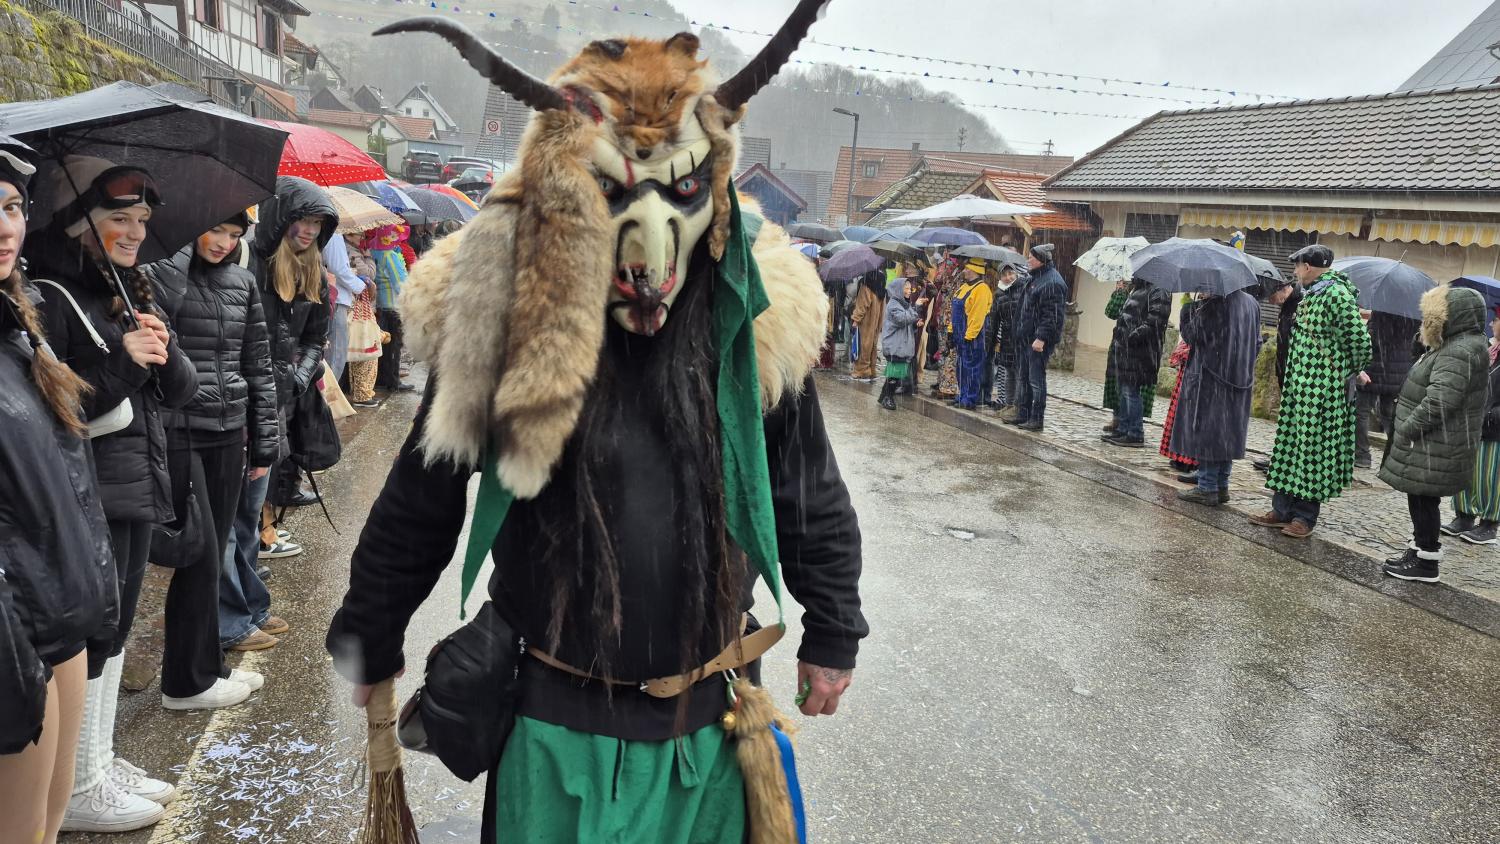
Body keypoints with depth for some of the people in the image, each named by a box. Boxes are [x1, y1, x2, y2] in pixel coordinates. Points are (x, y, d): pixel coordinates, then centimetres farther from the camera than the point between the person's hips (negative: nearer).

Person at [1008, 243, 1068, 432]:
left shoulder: (1052, 283, -16)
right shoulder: (1036, 278, 16)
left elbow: (1053, 315, -22)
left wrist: (1041, 338, -25)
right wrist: (1021, 332, 20)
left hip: (1039, 340, -10)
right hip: (1027, 338, 10)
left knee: (1036, 379, -6)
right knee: (1025, 378, 15)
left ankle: (1037, 419, 0)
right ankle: (1024, 414, 24)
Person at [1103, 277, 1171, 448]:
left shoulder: (1158, 291, -11)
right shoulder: (1136, 289, 19)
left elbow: (1155, 320, -21)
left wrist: (1136, 334, -26)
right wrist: (1117, 341, 20)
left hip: (1138, 350, -10)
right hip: (1125, 349, 10)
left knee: (1131, 391, -7)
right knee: (1124, 391, 15)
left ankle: (1135, 435, -1)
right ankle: (1122, 430, 23)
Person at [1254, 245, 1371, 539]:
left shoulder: (1336, 294, -15)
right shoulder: (1311, 294, 14)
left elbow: (1359, 341, -17)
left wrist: (1350, 373, -3)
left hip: (1323, 388, -9)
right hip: (1298, 383, 9)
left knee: (1313, 446, -1)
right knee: (1290, 442, 11)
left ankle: (1305, 516, 8)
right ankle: (1283, 509, 19)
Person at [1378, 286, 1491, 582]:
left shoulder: (1460, 352, -19)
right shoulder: (1456, 347, 15)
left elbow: (1439, 401, -27)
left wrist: (1406, 429, -18)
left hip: (1436, 449, -10)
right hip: (1431, 445, 10)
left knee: (1424, 501, -2)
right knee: (1422, 501, 17)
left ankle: (1426, 562, 6)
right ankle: (1421, 550, 27)